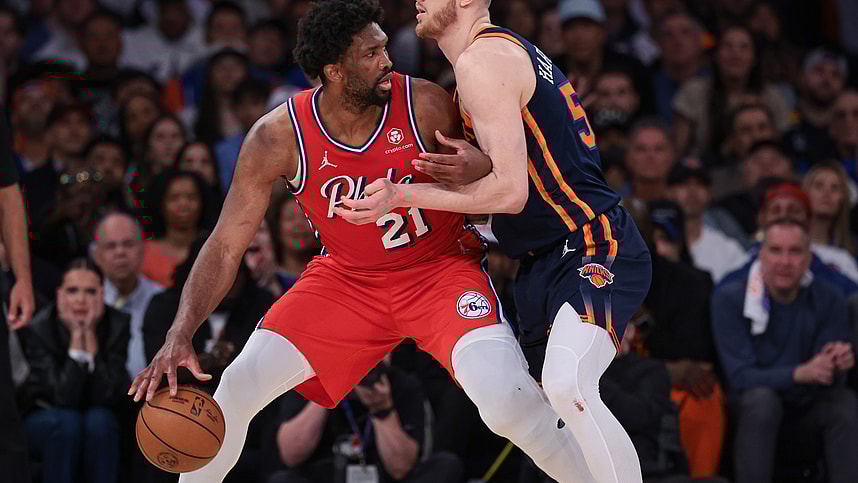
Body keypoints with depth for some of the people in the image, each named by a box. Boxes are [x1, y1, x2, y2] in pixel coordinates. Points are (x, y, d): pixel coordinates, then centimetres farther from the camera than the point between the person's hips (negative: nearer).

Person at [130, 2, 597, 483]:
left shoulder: (425, 104, -20)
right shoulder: (278, 137, -17)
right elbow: (225, 247, -12)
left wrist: (475, 170, -33)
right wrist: (180, 334, -24)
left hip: (441, 268, -2)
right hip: (348, 277, 2)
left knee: (505, 396, -27)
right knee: (238, 387, -7)